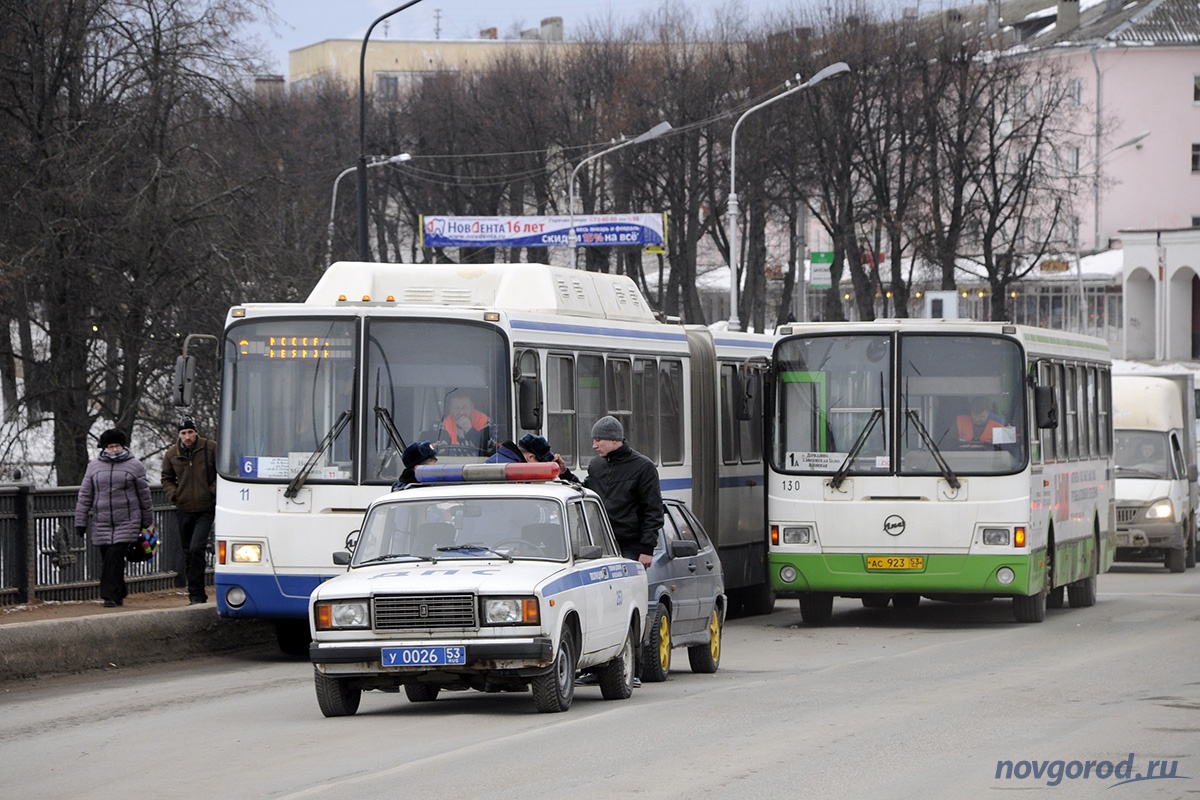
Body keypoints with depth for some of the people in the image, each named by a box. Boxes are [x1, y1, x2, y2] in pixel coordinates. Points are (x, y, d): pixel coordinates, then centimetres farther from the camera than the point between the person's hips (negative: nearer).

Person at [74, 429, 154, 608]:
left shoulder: (134, 466, 4)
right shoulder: (94, 467, 11)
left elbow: (144, 496, 9)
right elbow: (85, 496, 12)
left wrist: (148, 522, 11)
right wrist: (80, 522, 7)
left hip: (127, 522, -3)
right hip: (102, 524, 3)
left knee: (115, 557, -16)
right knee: (107, 559, 5)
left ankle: (110, 595, -15)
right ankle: (118, 595, 18)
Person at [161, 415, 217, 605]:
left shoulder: (211, 448, -5)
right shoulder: (171, 454, 4)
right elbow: (167, 479, 17)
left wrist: (215, 491, -10)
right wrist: (174, 494, -1)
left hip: (205, 510, -4)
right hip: (184, 510, 4)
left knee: (196, 548, -18)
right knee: (188, 553, 9)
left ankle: (196, 594, -12)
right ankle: (196, 595, 19)